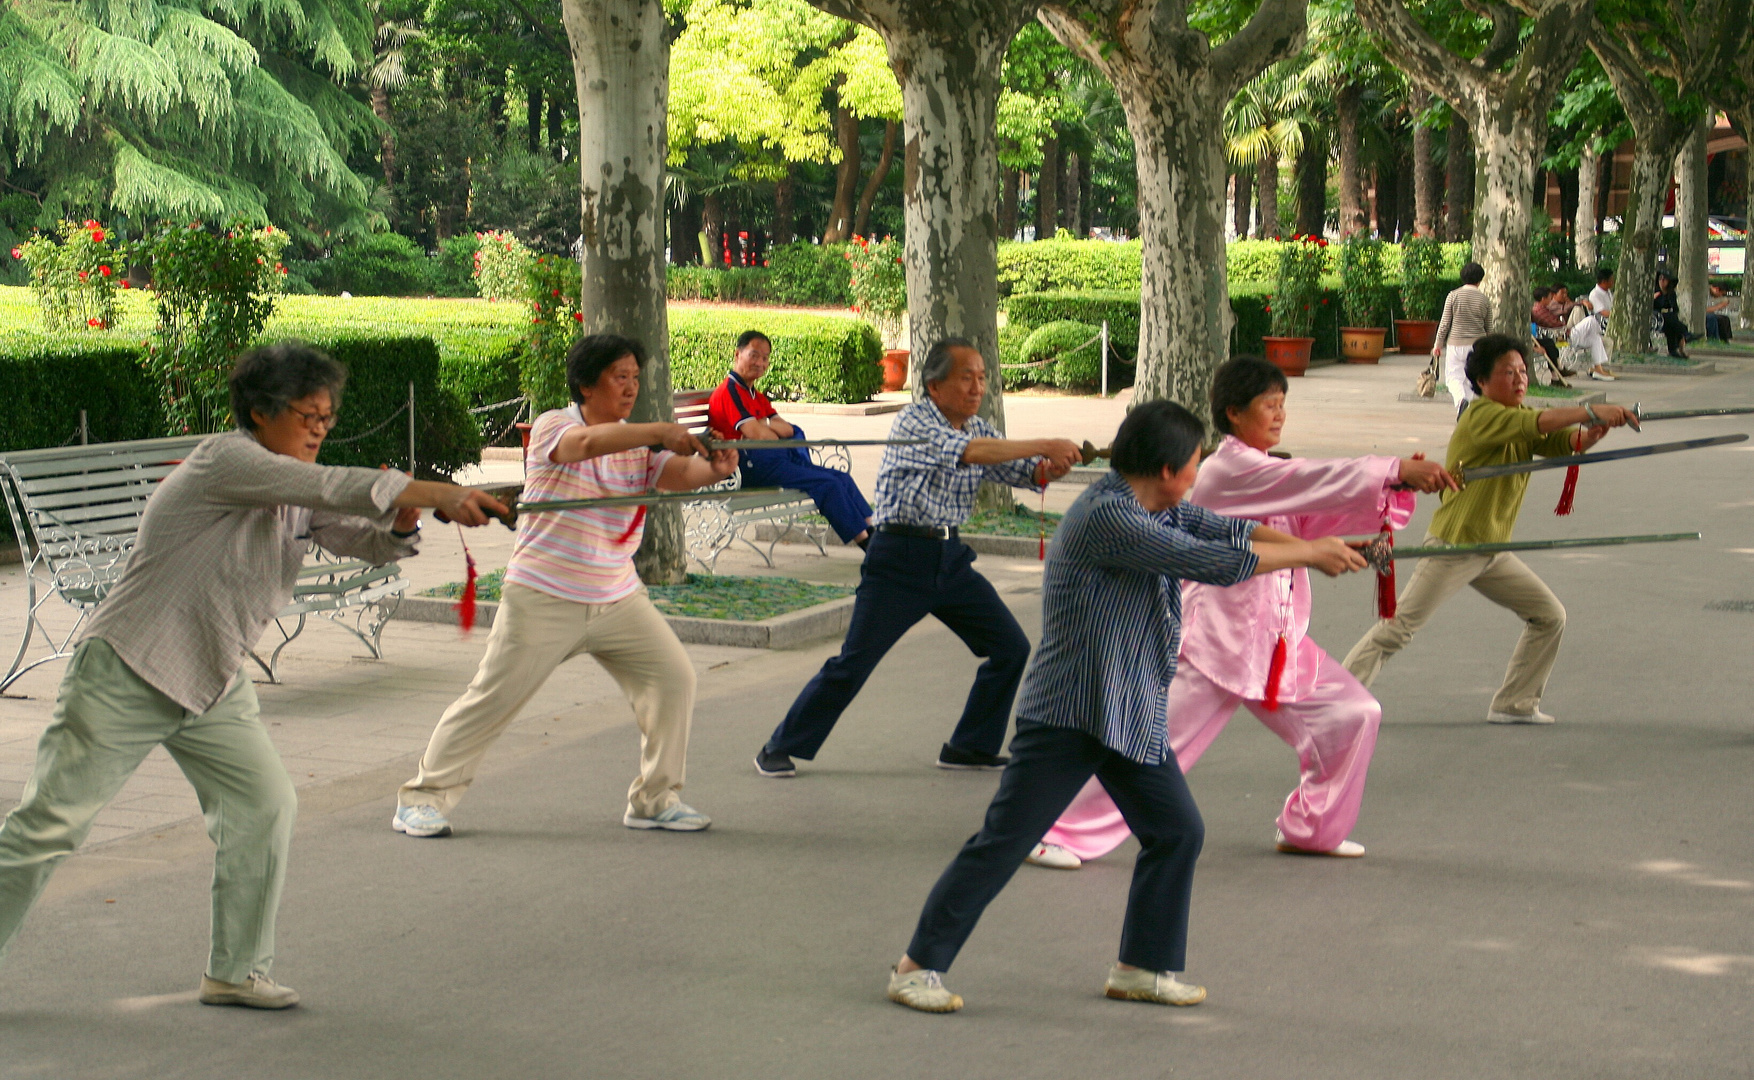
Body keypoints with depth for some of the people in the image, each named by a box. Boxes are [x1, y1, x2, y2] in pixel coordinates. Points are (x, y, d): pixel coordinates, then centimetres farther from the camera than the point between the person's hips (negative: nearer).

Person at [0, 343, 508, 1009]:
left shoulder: (299, 496, 7)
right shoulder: (225, 462, -18)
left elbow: (368, 539, 3)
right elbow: (333, 487, -29)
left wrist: (402, 522, -21)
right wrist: (439, 493, -31)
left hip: (213, 684, 8)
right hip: (125, 677, -8)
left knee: (265, 805, -4)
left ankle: (235, 972, 7)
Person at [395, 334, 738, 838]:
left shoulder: (641, 445, 4)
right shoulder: (551, 427, -10)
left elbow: (681, 474, -15)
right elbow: (586, 443, -33)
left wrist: (714, 467, -37)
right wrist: (661, 431, -40)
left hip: (619, 600, 5)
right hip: (543, 600, -5)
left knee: (673, 677, -2)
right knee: (493, 698, -2)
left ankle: (655, 799, 13)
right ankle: (423, 797, 12)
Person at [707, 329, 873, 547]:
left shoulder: (757, 397, 24)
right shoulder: (730, 391, -7)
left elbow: (787, 430, 9)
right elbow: (757, 435, -17)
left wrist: (764, 425, -10)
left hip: (770, 461, 10)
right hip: (750, 467, -10)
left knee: (842, 478, 1)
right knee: (828, 483, -20)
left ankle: (872, 529, -7)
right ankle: (866, 542, -20)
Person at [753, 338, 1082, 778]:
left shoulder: (978, 428, 10)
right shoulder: (913, 423, -13)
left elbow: (1022, 471, 5)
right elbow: (967, 452, -28)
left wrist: (1048, 469, -19)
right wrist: (1044, 446, -29)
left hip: (951, 559, 7)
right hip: (900, 558, -7)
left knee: (1011, 647, 3)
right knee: (854, 663, -5)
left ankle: (970, 748, 16)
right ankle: (780, 748, 9)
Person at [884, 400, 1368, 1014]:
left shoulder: (1160, 509, 8)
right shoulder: (1106, 517, -23)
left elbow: (1230, 532, 13)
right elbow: (1217, 564, -23)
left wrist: (1313, 547, -1)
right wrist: (1311, 555, -12)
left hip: (1134, 716, 9)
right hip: (1066, 713, -9)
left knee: (1177, 831, 10)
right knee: (1004, 842, -7)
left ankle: (1142, 968, 23)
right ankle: (920, 965, 2)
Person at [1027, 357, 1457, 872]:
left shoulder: (1272, 474, 15)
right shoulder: (1227, 471, -14)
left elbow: (1325, 516, 3)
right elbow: (1314, 481, -23)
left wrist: (1398, 487, -10)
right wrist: (1396, 470, -25)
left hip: (1276, 645, 9)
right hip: (1217, 642, -9)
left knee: (1353, 714, 3)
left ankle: (1312, 829, 19)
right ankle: (1060, 832, 4)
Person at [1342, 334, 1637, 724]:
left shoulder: (1520, 419, 9)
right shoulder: (1481, 416, -16)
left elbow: (1567, 441, -5)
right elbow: (1540, 423, -31)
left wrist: (1588, 434, -27)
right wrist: (1591, 411, -36)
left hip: (1494, 552, 8)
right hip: (1452, 547, -8)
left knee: (1550, 616, 7)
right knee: (1397, 629, -8)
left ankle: (1514, 704, 14)